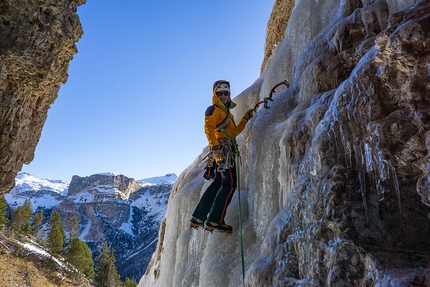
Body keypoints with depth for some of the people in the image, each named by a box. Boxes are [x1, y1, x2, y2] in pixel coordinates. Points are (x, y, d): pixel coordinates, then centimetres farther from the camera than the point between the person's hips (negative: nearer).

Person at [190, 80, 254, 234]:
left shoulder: (227, 112, 30)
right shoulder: (213, 109, 2)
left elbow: (235, 131, 32)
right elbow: (208, 128, -14)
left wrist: (246, 118, 25)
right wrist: (214, 146, -27)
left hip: (227, 150, 9)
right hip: (222, 148, -9)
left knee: (218, 184, 8)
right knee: (229, 183, -16)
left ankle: (198, 218, 13)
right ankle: (214, 221, -15)